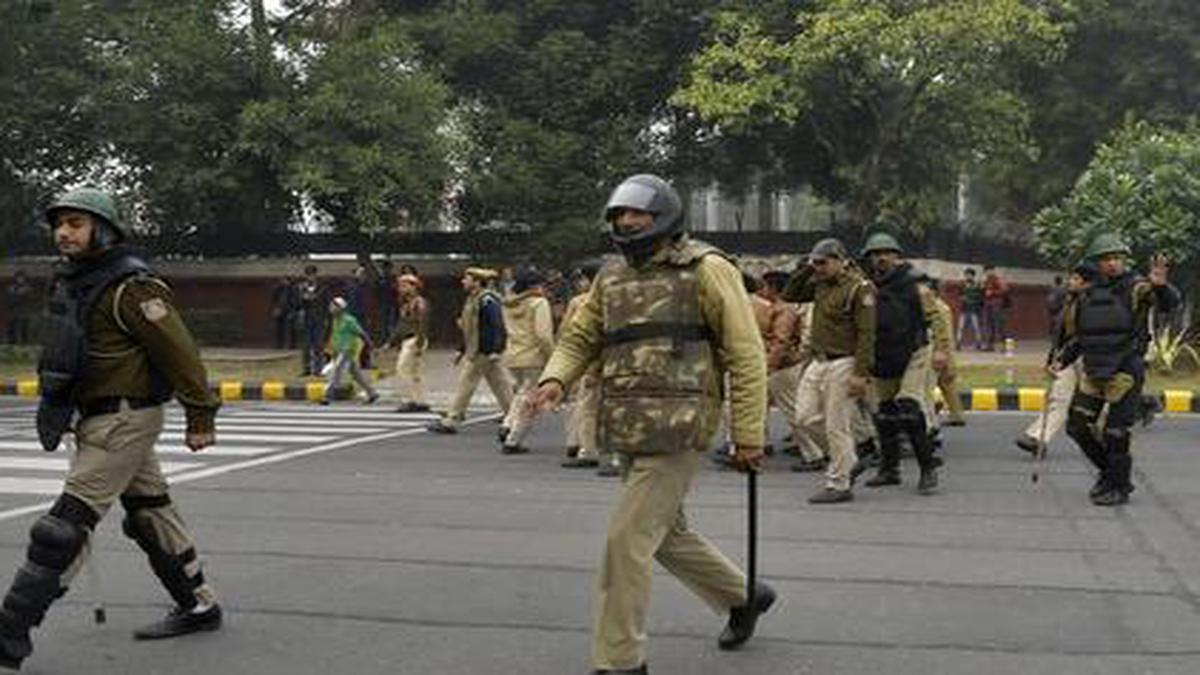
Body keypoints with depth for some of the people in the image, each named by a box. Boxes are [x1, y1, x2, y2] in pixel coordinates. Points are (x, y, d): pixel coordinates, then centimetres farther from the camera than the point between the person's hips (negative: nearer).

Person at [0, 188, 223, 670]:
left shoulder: (131, 287, -17)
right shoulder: (74, 283, 12)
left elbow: (179, 352, -17)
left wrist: (200, 417, -15)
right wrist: (58, 409, 21)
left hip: (126, 419, -10)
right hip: (100, 416, 10)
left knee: (67, 526, -10)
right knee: (150, 512, 17)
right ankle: (199, 607, 29)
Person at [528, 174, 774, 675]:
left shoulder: (705, 270, -6)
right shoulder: (612, 278, 14)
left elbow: (746, 354, -7)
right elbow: (579, 338, 17)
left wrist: (748, 434, -10)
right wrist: (555, 379, -5)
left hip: (678, 431, -8)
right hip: (631, 434, 8)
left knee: (627, 540, -9)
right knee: (666, 533, 20)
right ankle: (743, 597, 42)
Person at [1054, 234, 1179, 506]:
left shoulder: (1136, 289, -7)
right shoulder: (1087, 296, 9)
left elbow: (1169, 302, -24)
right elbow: (1076, 336, 20)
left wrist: (1160, 286, -45)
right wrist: (1062, 360, 8)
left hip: (1125, 373, -6)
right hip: (1093, 372, 6)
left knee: (1115, 433, -5)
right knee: (1078, 427, 8)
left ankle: (1119, 488, 12)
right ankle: (1110, 471, 28)